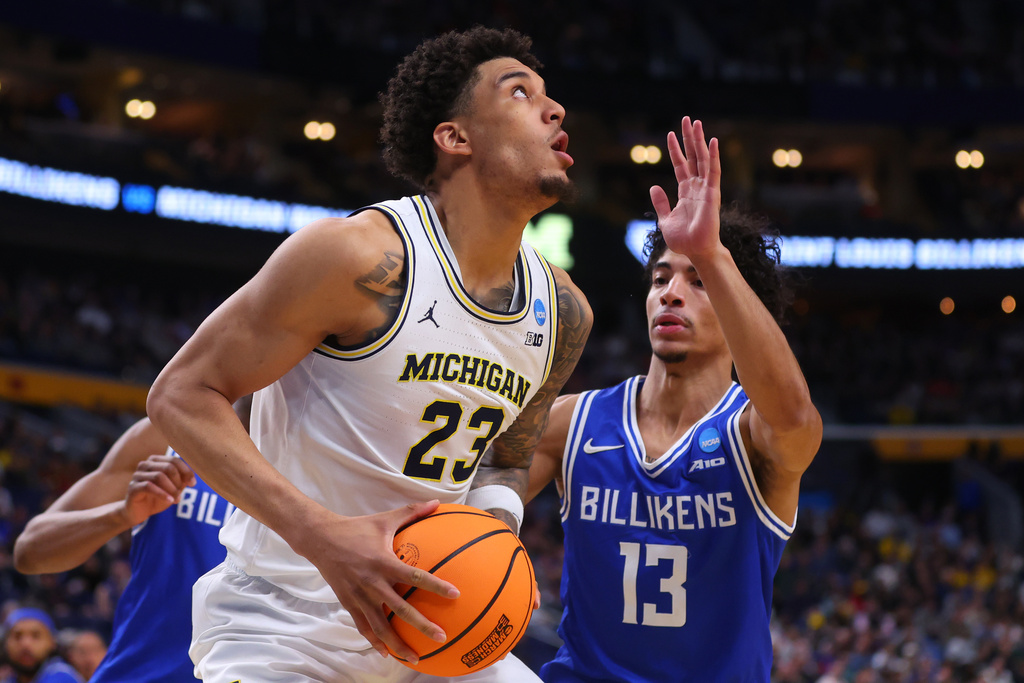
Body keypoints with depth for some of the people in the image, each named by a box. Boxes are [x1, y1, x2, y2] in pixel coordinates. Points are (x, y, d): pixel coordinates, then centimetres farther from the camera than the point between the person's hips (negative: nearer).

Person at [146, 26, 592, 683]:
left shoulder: (563, 312, 3)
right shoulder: (361, 254, -18)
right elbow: (181, 394, -16)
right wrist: (323, 534, -28)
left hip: (422, 622, 7)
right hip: (282, 630, -6)